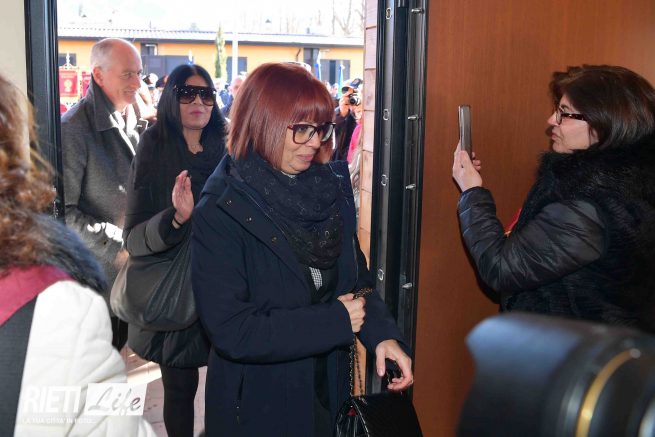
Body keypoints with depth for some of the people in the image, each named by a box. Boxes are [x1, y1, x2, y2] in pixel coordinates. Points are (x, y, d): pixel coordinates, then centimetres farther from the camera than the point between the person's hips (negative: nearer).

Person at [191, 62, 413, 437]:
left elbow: (356, 276, 5)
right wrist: (333, 321, -21)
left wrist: (382, 333, -13)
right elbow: (231, 330, -23)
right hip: (257, 406, -5)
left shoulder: (331, 189, -2)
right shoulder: (220, 213, -19)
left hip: (329, 389, 5)